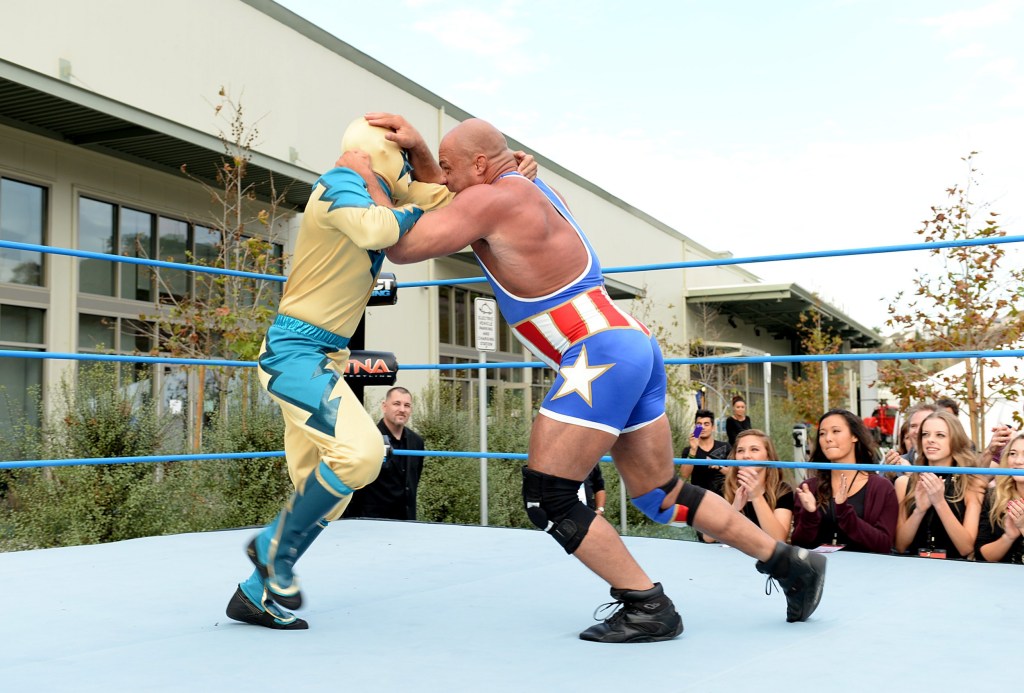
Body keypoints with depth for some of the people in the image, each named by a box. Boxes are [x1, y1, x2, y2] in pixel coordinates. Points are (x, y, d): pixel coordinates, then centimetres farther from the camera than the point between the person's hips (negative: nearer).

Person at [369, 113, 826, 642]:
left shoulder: (491, 199, -10)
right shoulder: (529, 190, 18)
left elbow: (403, 246, -9)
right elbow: (441, 203, 28)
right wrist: (416, 151, 16)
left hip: (602, 356, -10)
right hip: (634, 345, 10)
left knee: (546, 498, -4)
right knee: (659, 495, 17)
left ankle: (648, 608, 0)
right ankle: (789, 562, 25)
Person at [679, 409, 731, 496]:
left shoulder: (725, 447, 5)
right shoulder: (688, 450, 2)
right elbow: (684, 475, -14)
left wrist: (719, 467, -18)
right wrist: (693, 450, -21)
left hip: (721, 495, 1)